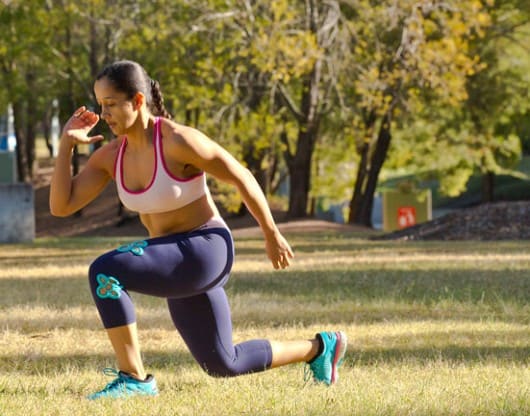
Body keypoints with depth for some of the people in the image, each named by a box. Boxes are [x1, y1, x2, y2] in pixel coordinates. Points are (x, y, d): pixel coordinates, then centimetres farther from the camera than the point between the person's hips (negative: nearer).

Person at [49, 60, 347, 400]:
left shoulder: (179, 141, -21)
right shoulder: (111, 156, 0)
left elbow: (242, 177, -11)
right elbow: (60, 206, -2)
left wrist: (272, 236, -4)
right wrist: (67, 143, -9)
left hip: (204, 252, -9)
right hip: (176, 261, 9)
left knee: (104, 271, -26)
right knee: (223, 365, 21)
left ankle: (134, 379, -15)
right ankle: (320, 348, 40)